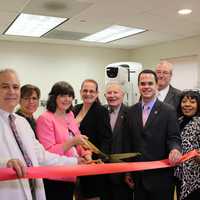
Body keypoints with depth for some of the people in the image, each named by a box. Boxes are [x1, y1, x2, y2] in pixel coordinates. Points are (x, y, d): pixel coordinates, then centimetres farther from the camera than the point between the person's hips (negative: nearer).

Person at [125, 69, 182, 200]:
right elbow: (129, 142, 8)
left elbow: (174, 138, -7)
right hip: (138, 175, 4)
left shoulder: (168, 111, -7)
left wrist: (175, 149, -30)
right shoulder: (131, 111, 5)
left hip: (160, 175, -3)